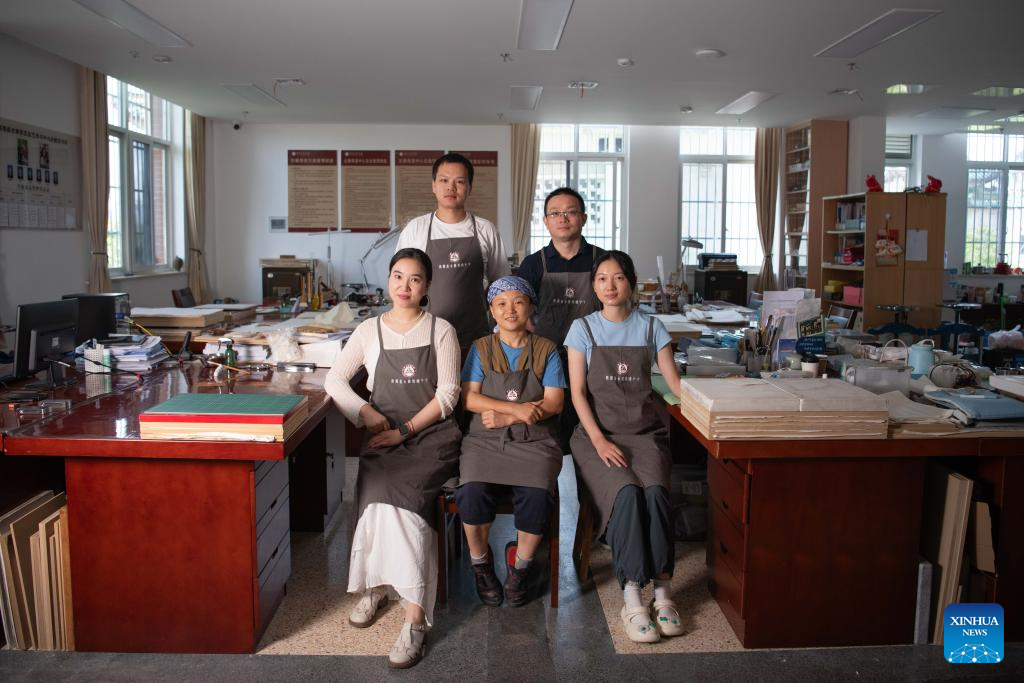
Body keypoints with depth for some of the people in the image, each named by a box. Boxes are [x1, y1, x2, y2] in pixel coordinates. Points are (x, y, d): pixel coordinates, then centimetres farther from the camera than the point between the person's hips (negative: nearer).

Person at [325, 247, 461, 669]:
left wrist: (406, 430, -11)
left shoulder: (441, 331, 4)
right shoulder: (369, 331, 10)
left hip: (432, 436, -1)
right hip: (384, 440, 2)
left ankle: (378, 584, -18)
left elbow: (447, 394, -2)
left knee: (393, 491, -29)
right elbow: (334, 380, 10)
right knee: (383, 492, -29)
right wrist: (364, 411, -7)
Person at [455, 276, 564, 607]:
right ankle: (480, 562, 0)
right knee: (472, 492, -29)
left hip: (534, 442, 0)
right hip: (485, 440, 0)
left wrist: (506, 418, -12)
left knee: (537, 496, -29)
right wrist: (517, 408, -13)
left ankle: (520, 565, 0)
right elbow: (469, 398, 0)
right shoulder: (481, 349, 11)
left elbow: (554, 403, 0)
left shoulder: (546, 350, 10)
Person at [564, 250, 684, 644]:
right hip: (598, 430, -1)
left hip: (645, 430, 1)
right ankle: (632, 597, -23)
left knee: (655, 492, -29)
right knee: (626, 493, -29)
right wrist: (598, 439, -13)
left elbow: (675, 382, 6)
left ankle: (662, 590, -18)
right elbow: (577, 391, 0)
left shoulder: (651, 327, 10)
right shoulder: (583, 329, 6)